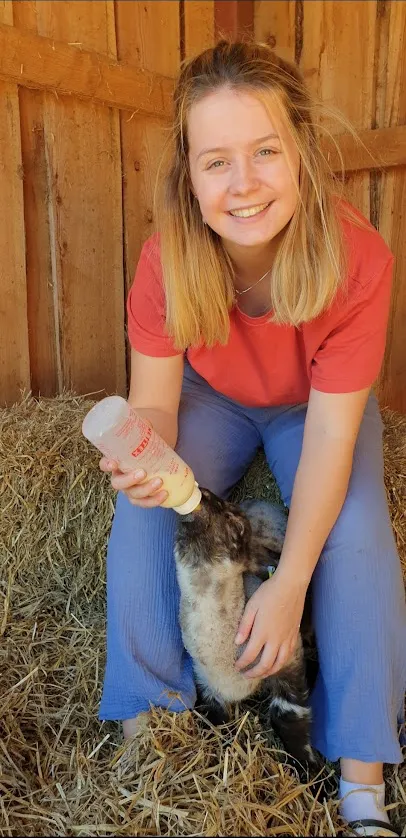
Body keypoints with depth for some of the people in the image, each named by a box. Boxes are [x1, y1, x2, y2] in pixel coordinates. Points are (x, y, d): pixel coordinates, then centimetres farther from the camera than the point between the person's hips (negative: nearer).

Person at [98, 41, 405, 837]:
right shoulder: (166, 259, -27)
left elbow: (330, 429, -29)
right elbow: (155, 398, -19)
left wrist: (290, 581, -34)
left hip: (316, 406, -1)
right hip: (213, 397, 2)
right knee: (142, 514, -22)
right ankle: (147, 712, 0)